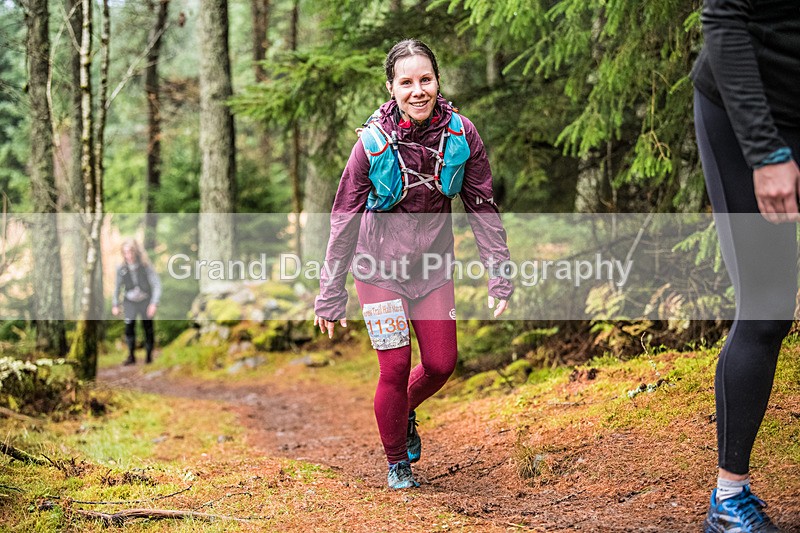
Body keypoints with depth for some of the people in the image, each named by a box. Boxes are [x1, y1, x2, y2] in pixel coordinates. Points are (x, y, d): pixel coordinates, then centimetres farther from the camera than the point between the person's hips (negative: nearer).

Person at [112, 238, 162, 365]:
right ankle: (131, 355, -8)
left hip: (145, 301, -1)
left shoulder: (146, 267, -16)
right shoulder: (121, 269, -9)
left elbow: (157, 285, -14)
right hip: (130, 302, 1)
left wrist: (154, 304, -22)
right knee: (129, 326, -14)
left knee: (148, 328, 2)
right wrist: (115, 305, 7)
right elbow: (117, 287, 6)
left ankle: (149, 355, 19)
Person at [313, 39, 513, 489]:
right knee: (395, 367, -5)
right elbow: (345, 219, -13)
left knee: (442, 364, 2)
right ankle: (397, 464, 19)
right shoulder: (374, 142, -20)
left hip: (432, 263, 3)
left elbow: (483, 208, -5)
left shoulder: (462, 134, -14)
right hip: (379, 264, -3)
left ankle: (406, 413, 37)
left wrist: (501, 276, -5)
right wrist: (331, 296, -11)